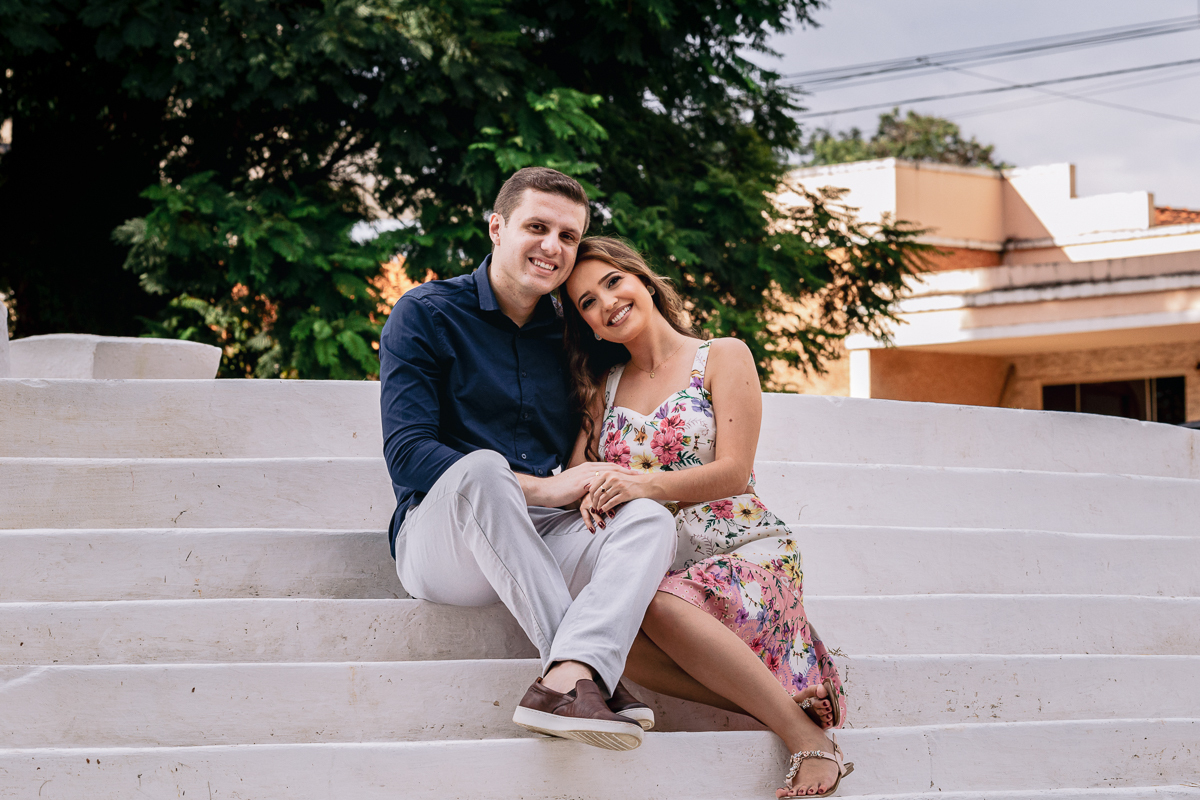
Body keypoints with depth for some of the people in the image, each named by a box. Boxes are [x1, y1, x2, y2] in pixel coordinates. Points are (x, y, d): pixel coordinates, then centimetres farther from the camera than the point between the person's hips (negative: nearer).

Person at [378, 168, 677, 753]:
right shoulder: (427, 315, 0)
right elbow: (406, 454, -11)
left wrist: (592, 483, -9)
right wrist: (542, 488, -19)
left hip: (545, 545, 4)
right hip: (440, 538, -4)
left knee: (650, 519, -24)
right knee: (481, 467, -36)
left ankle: (567, 681, -49)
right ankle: (594, 675, -37)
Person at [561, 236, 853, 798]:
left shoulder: (723, 357, 5)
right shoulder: (603, 388, 21)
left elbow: (734, 472, -6)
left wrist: (647, 484, -24)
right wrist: (589, 493, -18)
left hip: (747, 554, -4)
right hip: (658, 571, 4)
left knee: (659, 607, -38)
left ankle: (806, 732, -27)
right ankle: (780, 703, -25)